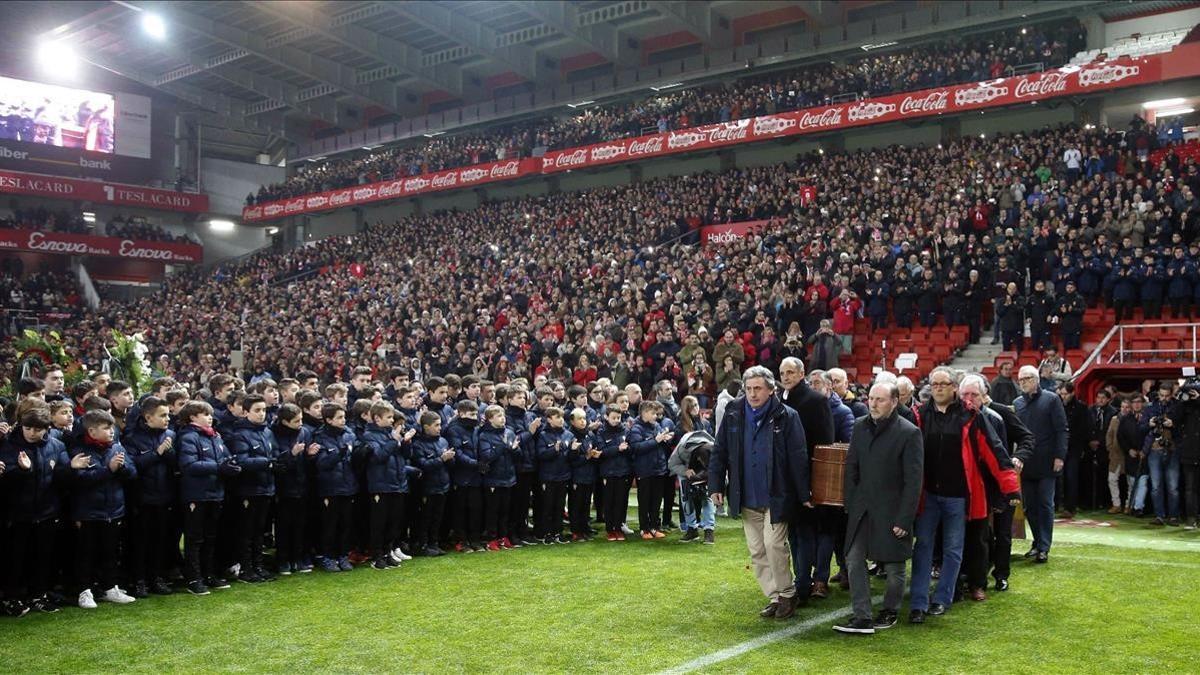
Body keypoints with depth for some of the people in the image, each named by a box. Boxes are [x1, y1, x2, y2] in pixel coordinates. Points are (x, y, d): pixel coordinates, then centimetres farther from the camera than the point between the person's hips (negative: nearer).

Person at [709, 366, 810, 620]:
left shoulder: (786, 417, -9)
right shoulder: (733, 414, 2)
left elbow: (798, 458, -8)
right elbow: (719, 452, 7)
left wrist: (804, 494, -9)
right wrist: (716, 485, 2)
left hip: (776, 497, -4)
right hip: (746, 498, 4)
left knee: (774, 545, -9)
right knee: (757, 551, 9)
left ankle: (786, 594, 11)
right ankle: (775, 597, 21)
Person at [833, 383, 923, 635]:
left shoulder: (909, 433, -13)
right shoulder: (860, 426, 4)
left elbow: (913, 480, -13)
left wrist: (904, 519, -15)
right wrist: (850, 504, 4)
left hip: (892, 510, -5)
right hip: (862, 508, 5)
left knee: (894, 567, 8)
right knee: (854, 560, -1)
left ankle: (890, 611, 29)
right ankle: (862, 617, 3)